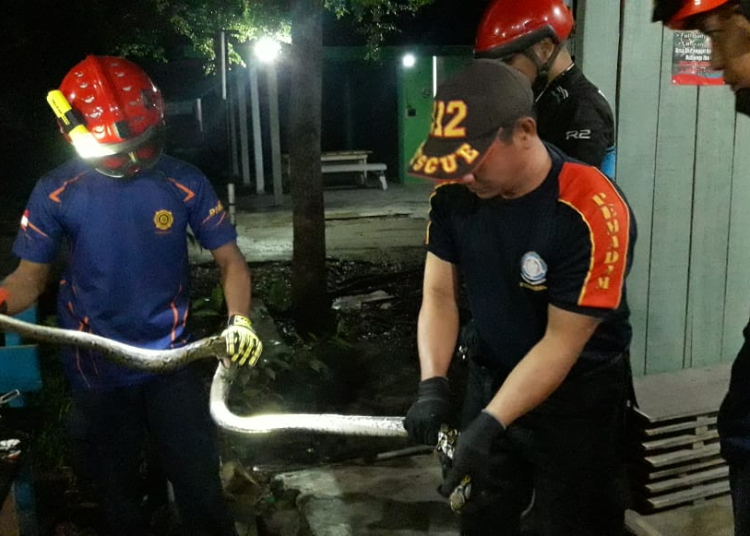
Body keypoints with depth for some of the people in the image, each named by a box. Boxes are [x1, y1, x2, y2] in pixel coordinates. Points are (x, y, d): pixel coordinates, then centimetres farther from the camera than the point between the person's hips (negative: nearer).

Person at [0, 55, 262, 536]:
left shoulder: (184, 183, -9)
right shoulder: (57, 192, -9)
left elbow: (230, 260, -5)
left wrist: (239, 319, -23)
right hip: (96, 371, 1)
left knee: (202, 491, 8)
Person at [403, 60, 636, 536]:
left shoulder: (593, 212, -28)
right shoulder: (454, 194, -12)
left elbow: (562, 342, -24)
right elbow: (439, 294, -5)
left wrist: (490, 423, -27)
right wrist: (433, 385, -19)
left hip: (577, 397, -5)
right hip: (491, 381, 5)